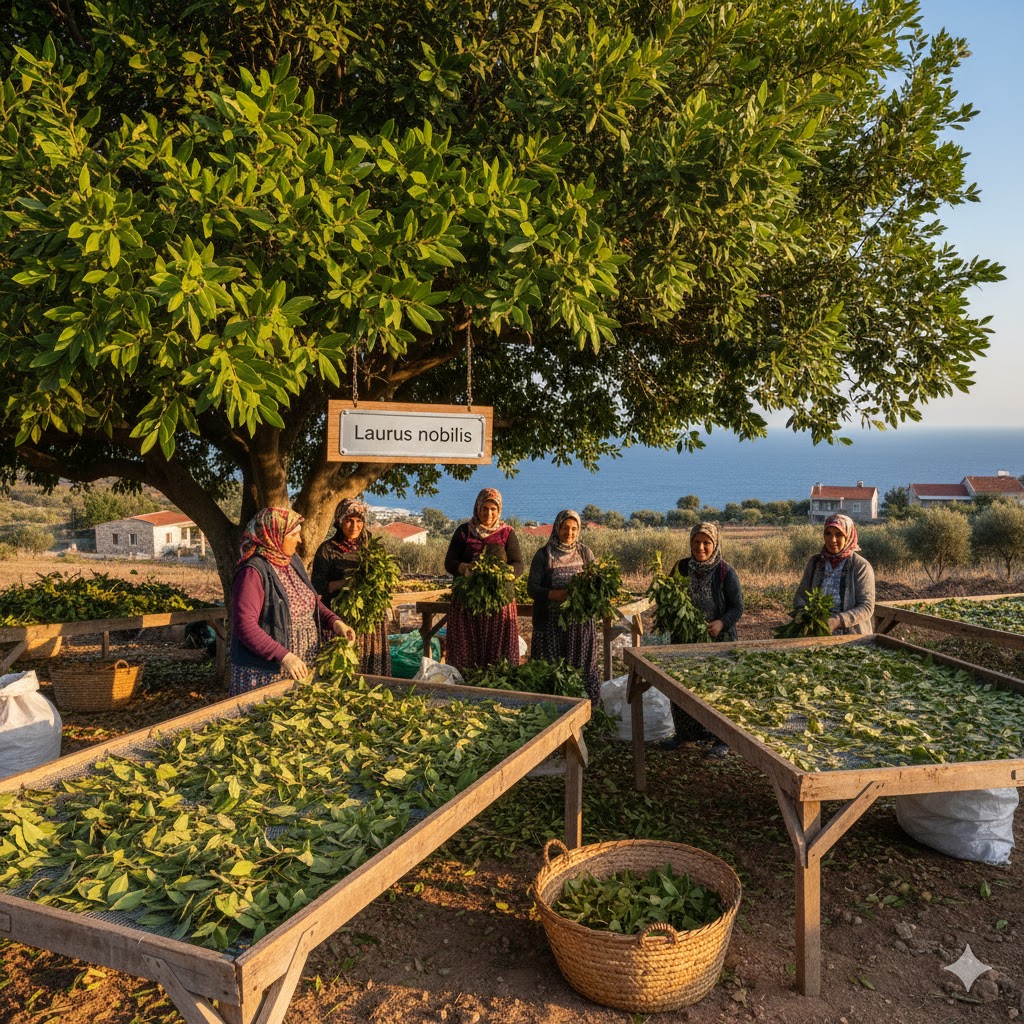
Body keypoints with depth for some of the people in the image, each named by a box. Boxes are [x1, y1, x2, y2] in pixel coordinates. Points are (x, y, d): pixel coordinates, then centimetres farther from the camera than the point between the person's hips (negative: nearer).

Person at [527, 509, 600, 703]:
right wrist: (554, 595, -20)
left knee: (581, 666, 3)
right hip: (551, 620, -2)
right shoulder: (544, 554, 0)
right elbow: (532, 588, -3)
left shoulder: (585, 552, 7)